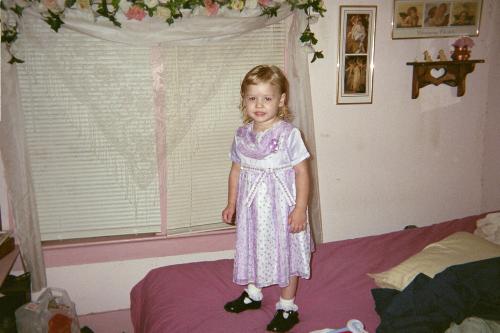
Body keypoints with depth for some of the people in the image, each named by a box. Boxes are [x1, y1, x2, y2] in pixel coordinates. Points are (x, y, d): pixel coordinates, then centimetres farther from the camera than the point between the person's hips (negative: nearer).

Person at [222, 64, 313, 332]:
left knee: (286, 252, 8)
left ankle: (287, 306, 25)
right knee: (252, 248, 20)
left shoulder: (289, 134, -17)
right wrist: (231, 203, 11)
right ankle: (253, 293, 43)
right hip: (252, 206, 5)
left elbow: (302, 172, -15)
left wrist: (300, 209, -17)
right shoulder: (242, 135, -1)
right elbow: (236, 170, 8)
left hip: (282, 207, -5)